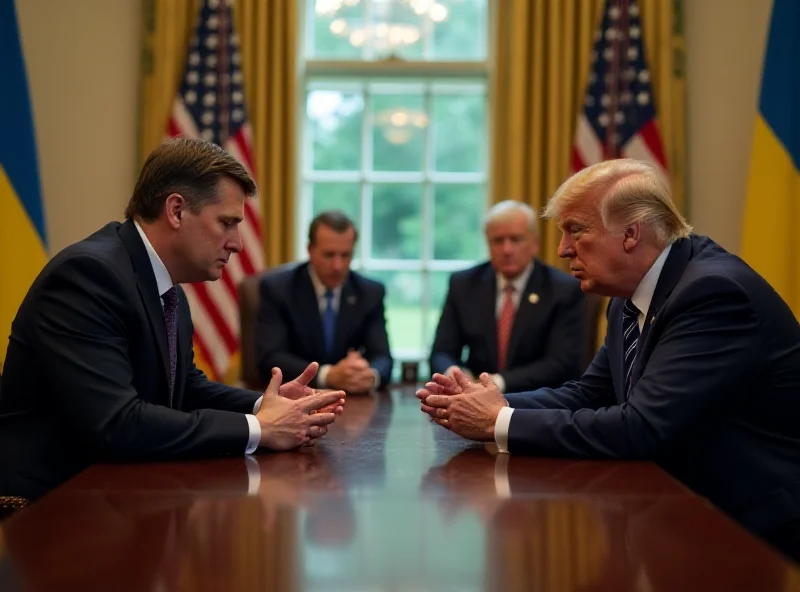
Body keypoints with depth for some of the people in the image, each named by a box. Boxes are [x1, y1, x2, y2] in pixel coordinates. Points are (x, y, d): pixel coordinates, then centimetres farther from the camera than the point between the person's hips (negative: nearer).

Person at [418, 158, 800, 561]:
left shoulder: (715, 291, -23)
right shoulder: (633, 298, 5)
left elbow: (641, 428, -28)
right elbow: (588, 394, 11)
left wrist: (502, 422, -21)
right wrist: (495, 407, -6)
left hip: (759, 529, -7)